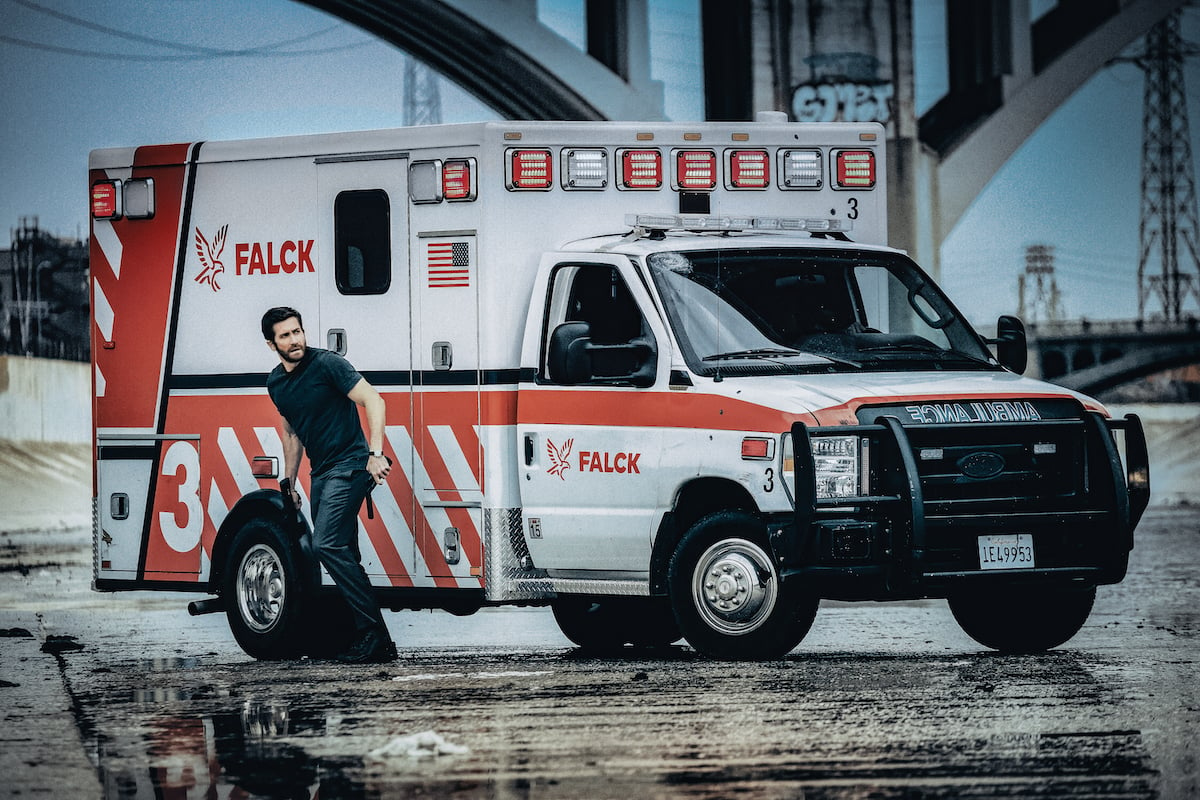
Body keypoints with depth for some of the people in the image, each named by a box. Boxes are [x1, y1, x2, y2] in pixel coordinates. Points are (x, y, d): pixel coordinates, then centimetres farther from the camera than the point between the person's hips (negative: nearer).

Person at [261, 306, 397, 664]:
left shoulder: (327, 364, -10)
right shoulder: (276, 383, 13)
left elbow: (372, 400, -15)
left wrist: (375, 453, -25)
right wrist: (288, 483, 25)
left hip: (348, 465, -9)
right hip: (321, 474, 9)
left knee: (327, 544, -21)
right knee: (342, 556, 5)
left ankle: (372, 631, -21)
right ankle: (375, 640, 7)